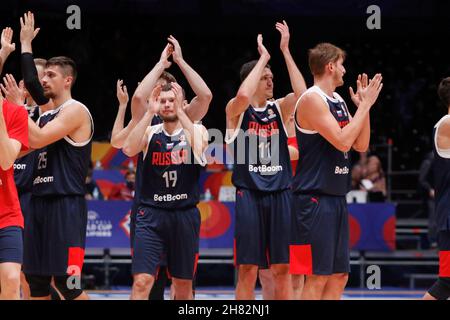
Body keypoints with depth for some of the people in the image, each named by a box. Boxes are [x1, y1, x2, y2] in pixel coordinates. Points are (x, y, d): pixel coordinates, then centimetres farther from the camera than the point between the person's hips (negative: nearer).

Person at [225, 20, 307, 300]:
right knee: (248, 269, -3)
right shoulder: (236, 110, 0)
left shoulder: (279, 109, 10)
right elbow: (243, 95, -24)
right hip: (249, 195, -3)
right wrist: (263, 56, -15)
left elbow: (301, 94, -10)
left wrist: (285, 51, -11)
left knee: (282, 268, 4)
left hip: (280, 195, 3)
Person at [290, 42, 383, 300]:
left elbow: (361, 145, 15)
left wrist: (364, 106, 7)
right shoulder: (312, 100, -12)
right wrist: (365, 105, -13)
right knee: (317, 276, -9)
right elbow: (342, 141, -21)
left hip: (336, 198, 9)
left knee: (339, 275, 10)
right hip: (314, 199, -9)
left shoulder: (338, 101, 15)